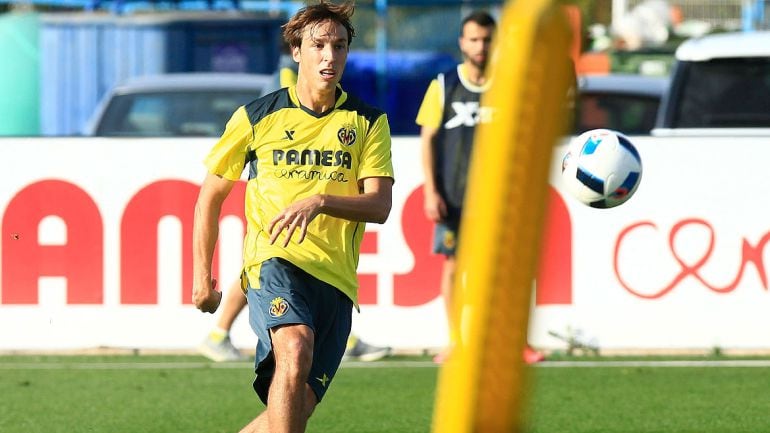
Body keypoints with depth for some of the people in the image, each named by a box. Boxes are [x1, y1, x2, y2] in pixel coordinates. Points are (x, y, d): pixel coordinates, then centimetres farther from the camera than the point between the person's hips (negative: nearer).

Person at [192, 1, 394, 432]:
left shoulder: (368, 122, 8)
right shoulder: (256, 117, 5)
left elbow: (379, 205, -3)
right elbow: (211, 195, 16)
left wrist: (319, 202, -22)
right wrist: (202, 275, 13)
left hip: (336, 278, 3)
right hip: (274, 260, -3)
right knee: (295, 351, -33)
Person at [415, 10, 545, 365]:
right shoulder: (443, 87, 3)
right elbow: (428, 140, 3)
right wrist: (431, 192, -5)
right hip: (454, 196, 0)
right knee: (453, 264, 3)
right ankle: (455, 342, 12)